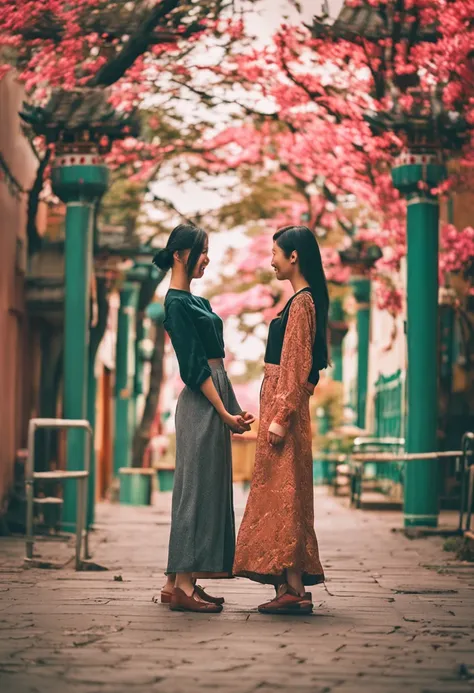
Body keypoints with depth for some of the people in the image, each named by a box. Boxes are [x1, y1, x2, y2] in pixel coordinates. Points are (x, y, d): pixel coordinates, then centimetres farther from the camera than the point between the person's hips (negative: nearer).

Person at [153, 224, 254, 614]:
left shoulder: (195, 302, 18)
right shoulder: (176, 303, -11)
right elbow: (193, 366, -16)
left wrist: (233, 409, 16)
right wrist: (224, 412, -17)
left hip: (215, 402, 10)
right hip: (201, 404, -10)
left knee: (208, 488, 9)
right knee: (197, 486, -9)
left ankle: (180, 582, 12)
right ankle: (182, 585, -8)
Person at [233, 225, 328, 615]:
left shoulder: (302, 302, -12)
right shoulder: (304, 300, 17)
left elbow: (297, 365, -18)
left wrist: (281, 417, -20)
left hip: (285, 403, -10)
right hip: (281, 403, 10)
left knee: (284, 493, -9)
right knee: (280, 494, 9)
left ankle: (295, 590, -9)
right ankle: (289, 588, 11)